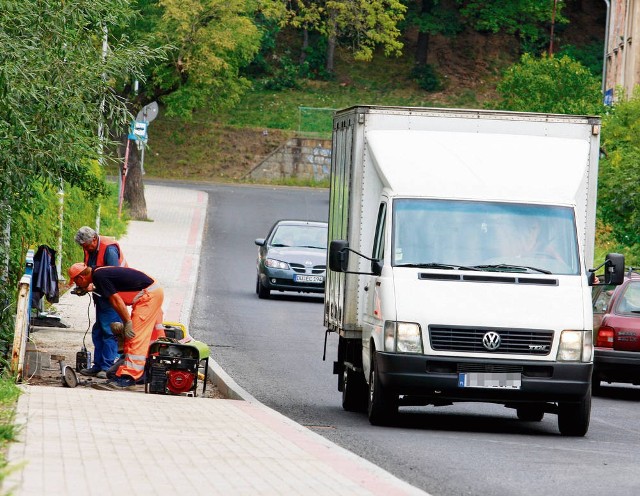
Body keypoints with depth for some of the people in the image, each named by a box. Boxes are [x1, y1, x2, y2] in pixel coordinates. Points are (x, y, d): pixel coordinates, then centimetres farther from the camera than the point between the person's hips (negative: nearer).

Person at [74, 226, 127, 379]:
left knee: (108, 331, -10)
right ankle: (98, 365, 14)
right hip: (101, 295, 9)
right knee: (97, 332, 10)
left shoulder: (109, 249, -20)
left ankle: (107, 367, -9)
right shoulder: (89, 249, 6)